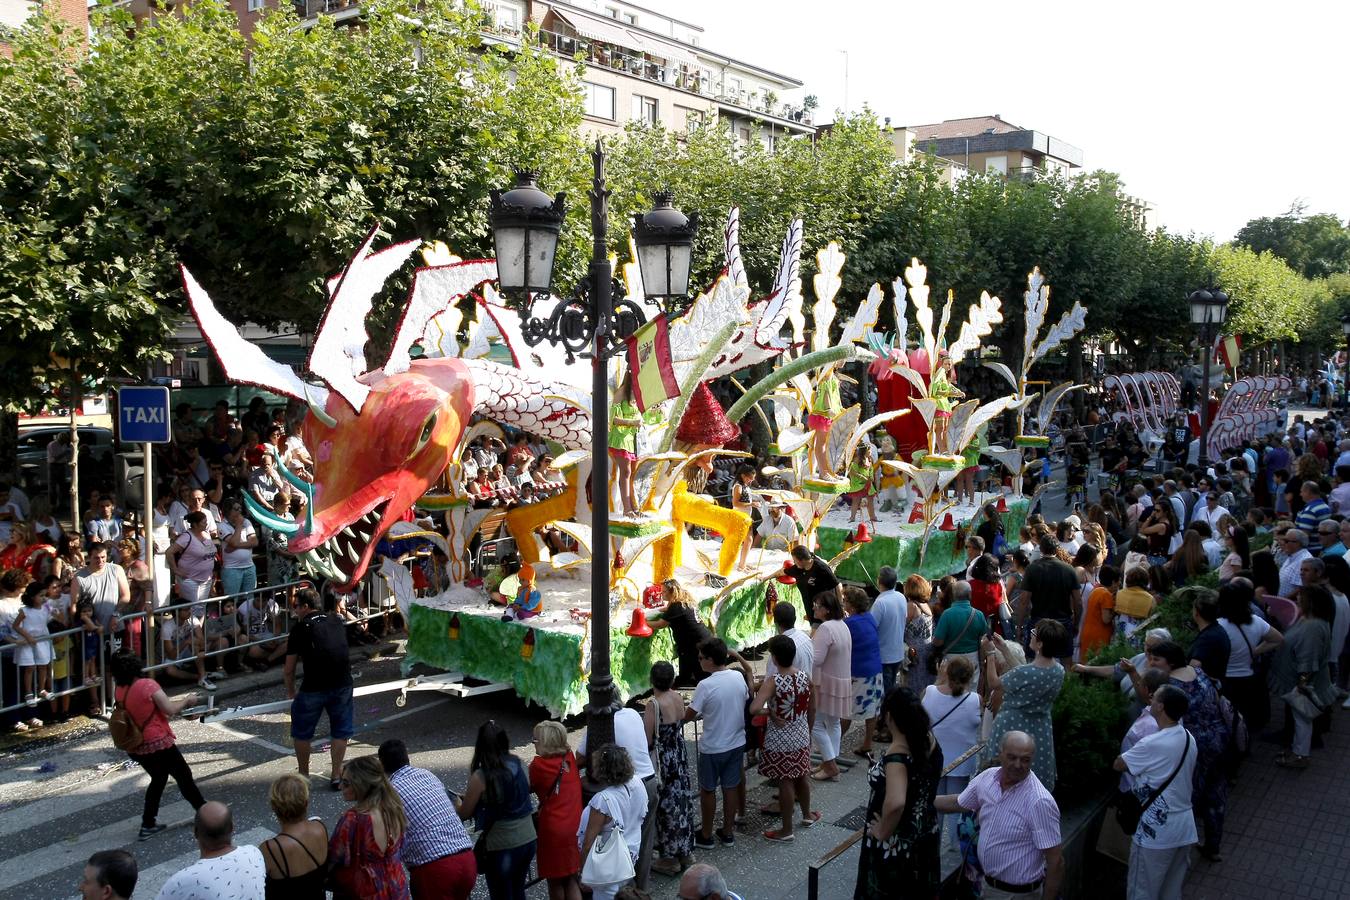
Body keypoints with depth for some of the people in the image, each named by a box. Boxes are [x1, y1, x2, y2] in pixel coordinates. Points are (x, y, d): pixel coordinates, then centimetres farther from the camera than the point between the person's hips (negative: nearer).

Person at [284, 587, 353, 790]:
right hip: (342, 684, 3)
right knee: (340, 731, 18)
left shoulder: (300, 627, 2)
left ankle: (303, 775, 28)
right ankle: (337, 776, 21)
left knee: (302, 732, 18)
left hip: (313, 687, -3)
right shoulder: (336, 621, 14)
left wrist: (291, 692, 21)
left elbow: (289, 668, 5)